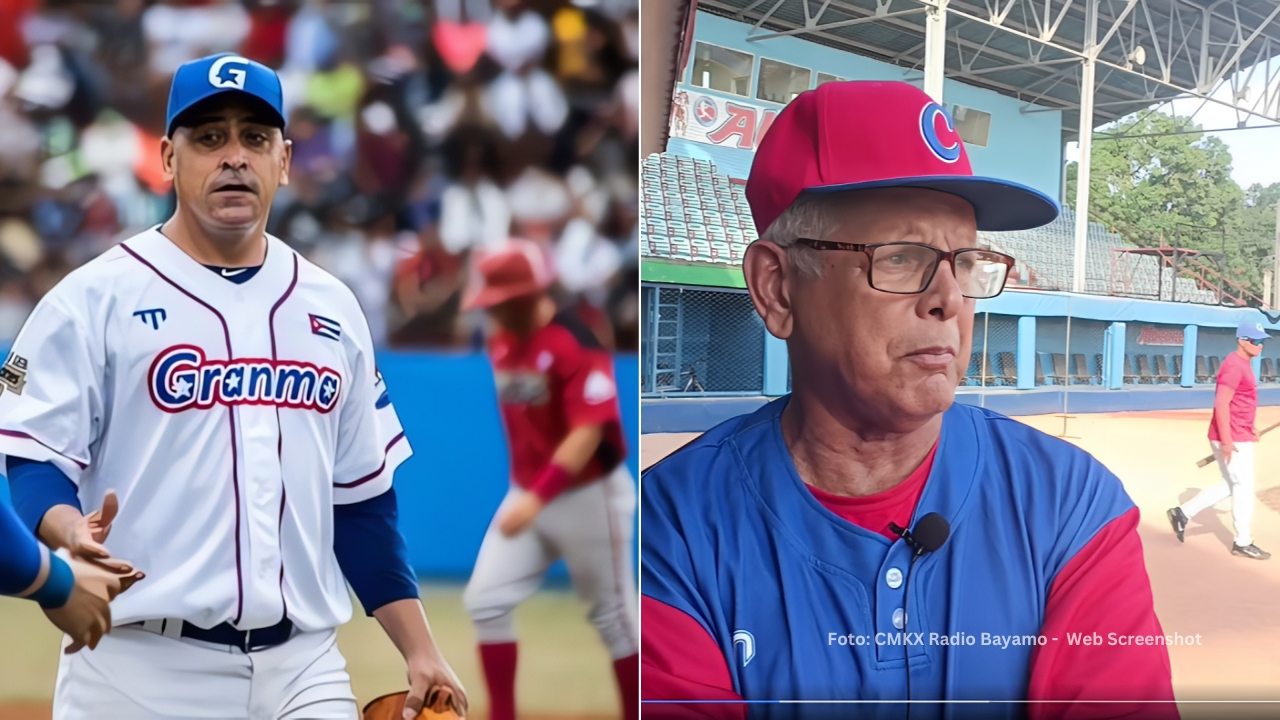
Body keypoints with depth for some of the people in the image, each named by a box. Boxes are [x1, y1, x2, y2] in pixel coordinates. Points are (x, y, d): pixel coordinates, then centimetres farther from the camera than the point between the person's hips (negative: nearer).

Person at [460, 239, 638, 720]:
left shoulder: (577, 345, -21)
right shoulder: (501, 342, 3)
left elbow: (588, 433, -27)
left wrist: (537, 498, -36)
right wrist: (525, 492, 17)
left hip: (588, 495, -7)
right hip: (527, 494, 7)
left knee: (613, 615, 6)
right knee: (485, 601, -3)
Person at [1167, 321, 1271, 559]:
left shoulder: (1244, 364, 13)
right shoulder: (1234, 366, -19)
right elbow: (1222, 404, -24)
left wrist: (1250, 427, 24)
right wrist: (1226, 440, -25)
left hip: (1239, 437, 10)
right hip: (1232, 439, -10)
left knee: (1232, 486, 18)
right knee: (1244, 488, 0)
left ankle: (1183, 513, 21)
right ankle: (1242, 543, 11)